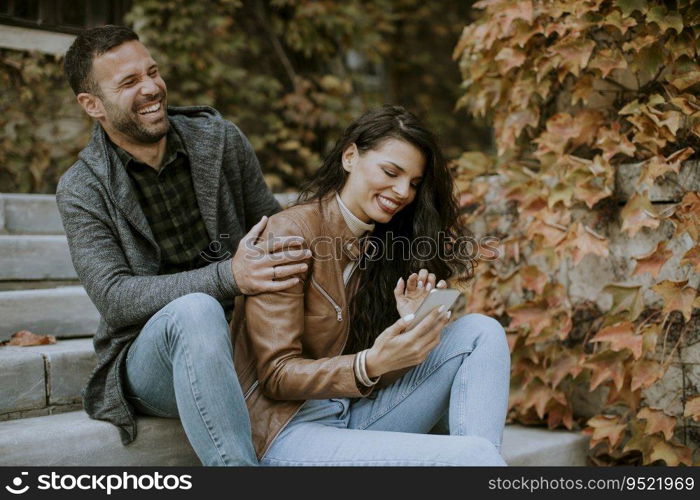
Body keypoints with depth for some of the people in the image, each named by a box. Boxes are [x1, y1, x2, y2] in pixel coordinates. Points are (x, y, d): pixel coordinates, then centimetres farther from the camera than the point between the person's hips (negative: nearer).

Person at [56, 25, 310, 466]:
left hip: (242, 337, 4)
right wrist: (229, 277, -29)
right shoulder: (82, 190, -3)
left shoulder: (222, 139, 4)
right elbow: (114, 298, -15)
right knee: (196, 311, -37)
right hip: (150, 355, -3)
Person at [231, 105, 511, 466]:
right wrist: (372, 364, -27)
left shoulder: (382, 240, 10)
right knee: (474, 453, -26)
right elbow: (276, 375, -13)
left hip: (358, 417, 8)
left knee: (481, 332, -6)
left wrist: (412, 328, -13)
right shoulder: (289, 234, -10)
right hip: (294, 431, -7)